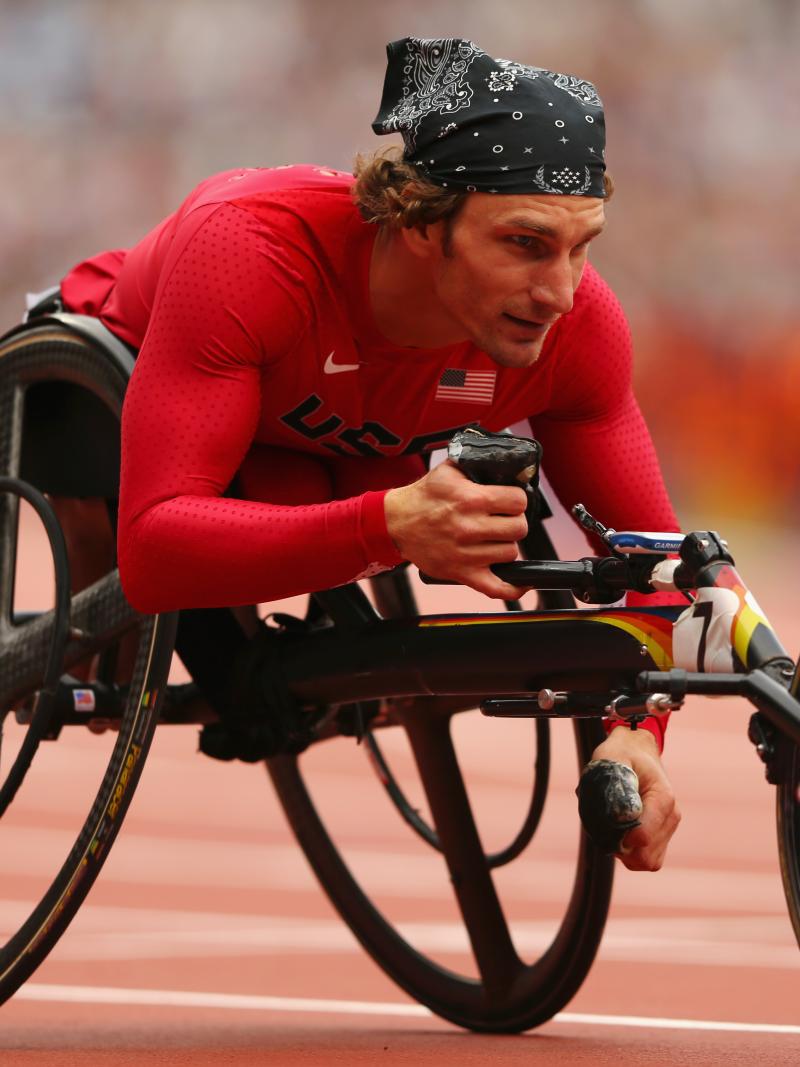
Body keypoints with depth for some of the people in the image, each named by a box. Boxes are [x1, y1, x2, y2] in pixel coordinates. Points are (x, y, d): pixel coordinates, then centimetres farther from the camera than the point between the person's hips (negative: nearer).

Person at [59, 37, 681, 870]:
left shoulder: (579, 325, -31)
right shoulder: (249, 248, -45)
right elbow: (151, 552, -50)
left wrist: (637, 729, -38)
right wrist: (389, 526, -65)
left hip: (346, 439, 5)